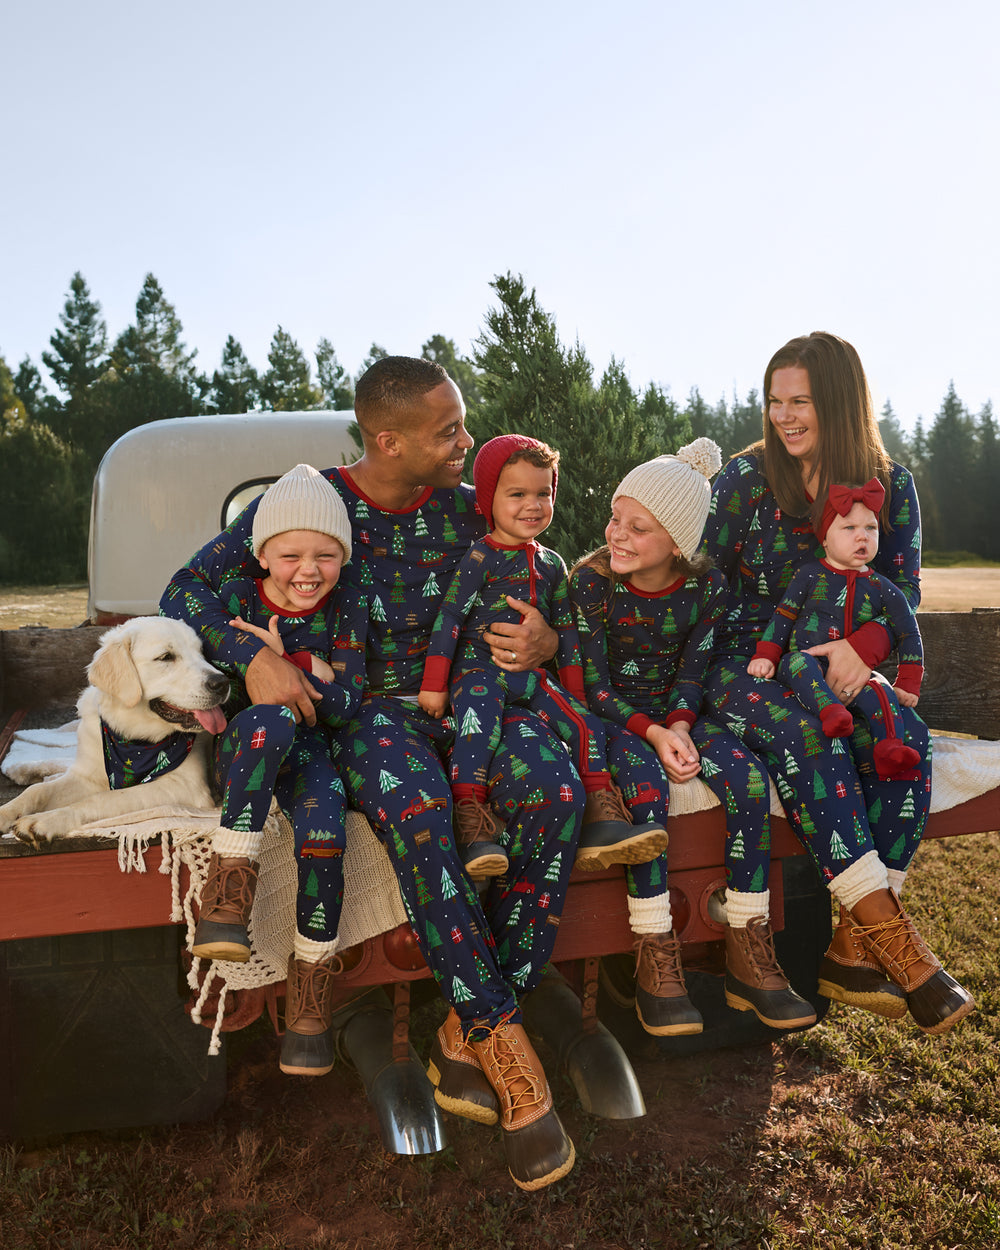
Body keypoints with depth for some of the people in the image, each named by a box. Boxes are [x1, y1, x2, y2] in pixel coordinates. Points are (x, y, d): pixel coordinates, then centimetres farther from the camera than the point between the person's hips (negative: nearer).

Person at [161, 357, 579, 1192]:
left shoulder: (466, 509, 10)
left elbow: (528, 608, 17)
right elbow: (188, 589, -3)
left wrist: (544, 643, -9)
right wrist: (254, 655, -23)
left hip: (464, 695, 3)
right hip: (363, 706, -3)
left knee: (553, 786, -30)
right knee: (414, 807, -38)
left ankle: (470, 1034, -20)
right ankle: (506, 1048, -26)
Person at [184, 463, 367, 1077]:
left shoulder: (347, 608, 0)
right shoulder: (238, 600, 1)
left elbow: (346, 706, -5)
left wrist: (285, 659, -16)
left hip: (313, 749, 1)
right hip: (247, 747, 0)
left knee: (324, 831, -31)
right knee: (273, 715, -37)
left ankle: (311, 1002, -13)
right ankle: (229, 890, -37)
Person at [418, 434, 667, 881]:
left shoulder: (551, 563, 14)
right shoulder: (480, 557, -4)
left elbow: (566, 628, 20)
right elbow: (449, 616, -7)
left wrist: (575, 690, 17)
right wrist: (434, 685, -11)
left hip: (530, 675, 6)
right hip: (478, 668, -5)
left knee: (588, 726, -9)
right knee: (478, 727, -32)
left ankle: (602, 825, -4)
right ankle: (472, 830, -29)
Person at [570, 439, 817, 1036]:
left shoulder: (707, 585, -5)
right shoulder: (592, 579, -13)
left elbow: (692, 672, -3)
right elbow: (595, 684, -13)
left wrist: (679, 727, -23)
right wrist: (652, 734, -26)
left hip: (674, 716, 3)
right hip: (614, 717, -3)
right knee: (645, 775, -34)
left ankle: (746, 951, -13)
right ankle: (656, 953, -25)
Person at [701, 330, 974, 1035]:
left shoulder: (891, 486, 6)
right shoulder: (746, 478, -2)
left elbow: (904, 592, 7)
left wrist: (865, 644, -15)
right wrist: (758, 661, -15)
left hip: (839, 668, 3)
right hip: (743, 662, -2)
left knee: (907, 738, -27)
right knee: (804, 733, -35)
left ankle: (854, 950, -20)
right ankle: (892, 934, -27)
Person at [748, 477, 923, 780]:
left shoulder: (882, 589, 9)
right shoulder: (809, 576, 5)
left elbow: (909, 635, 15)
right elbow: (782, 617, 6)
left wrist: (908, 684, 9)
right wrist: (765, 656, -5)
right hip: (805, 673, -2)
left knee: (880, 691, -27)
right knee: (800, 661, -34)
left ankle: (889, 750, -38)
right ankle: (830, 711, -53)